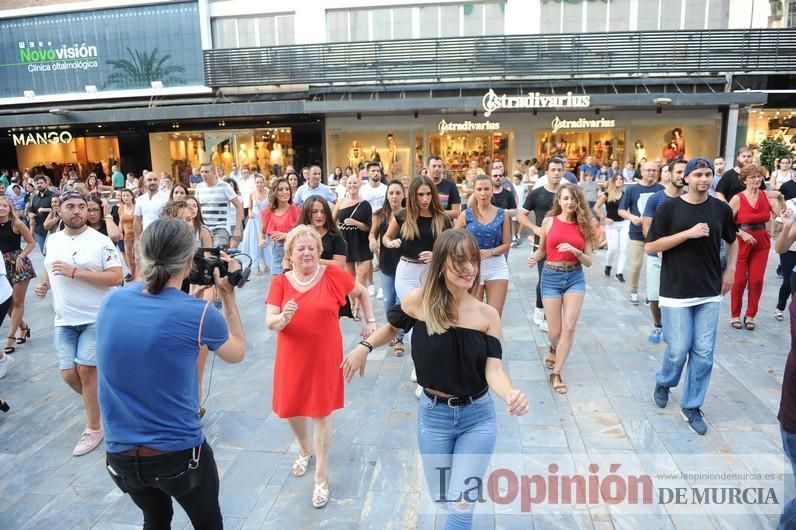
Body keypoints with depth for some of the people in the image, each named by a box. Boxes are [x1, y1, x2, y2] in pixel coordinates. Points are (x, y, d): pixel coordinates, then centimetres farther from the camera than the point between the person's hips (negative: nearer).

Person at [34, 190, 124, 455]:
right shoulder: (52, 240, 7)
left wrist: (74, 272, -24)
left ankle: (94, 428, 12)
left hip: (97, 318, -5)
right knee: (69, 374, 5)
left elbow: (116, 277, -19)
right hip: (65, 320, 5)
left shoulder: (101, 241, -11)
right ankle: (98, 404, 35)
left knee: (86, 370, -5)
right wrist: (44, 284, 4)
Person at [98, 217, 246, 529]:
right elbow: (238, 354, 2)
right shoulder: (199, 314, -19)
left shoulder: (111, 302, -7)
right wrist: (229, 296, 6)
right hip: (179, 454, -4)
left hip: (119, 455, 4)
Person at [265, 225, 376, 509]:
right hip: (292, 358, 2)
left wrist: (370, 321, 6)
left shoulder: (333, 275, -9)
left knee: (321, 413, 6)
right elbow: (269, 323, -13)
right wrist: (283, 318, -33)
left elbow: (362, 293, 7)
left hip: (324, 357, -2)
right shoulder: (280, 282, -6)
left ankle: (322, 479, 23)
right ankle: (305, 449, 50)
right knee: (290, 409, 16)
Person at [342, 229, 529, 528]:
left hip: (478, 417, -1)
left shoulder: (487, 315, -14)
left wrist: (511, 395, -38)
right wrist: (364, 347, -5)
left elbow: (493, 370, -19)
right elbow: (393, 327, 6)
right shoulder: (419, 301, -16)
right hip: (433, 415, 1)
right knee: (441, 499, 21)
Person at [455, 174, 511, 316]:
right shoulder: (466, 215, -1)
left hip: (497, 268, 0)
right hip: (473, 268, 0)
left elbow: (506, 244, -2)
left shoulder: (503, 214, 1)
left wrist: (490, 252, -19)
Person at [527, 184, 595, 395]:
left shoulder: (583, 225, 1)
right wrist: (534, 258, -13)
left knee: (569, 327, -10)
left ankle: (556, 373, 4)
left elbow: (589, 261, 0)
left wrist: (575, 251, -19)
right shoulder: (549, 221, -1)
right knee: (555, 331, 3)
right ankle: (554, 349, 40)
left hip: (575, 277, 1)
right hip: (551, 277, -1)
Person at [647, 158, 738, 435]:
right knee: (678, 349, -1)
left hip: (709, 293, 3)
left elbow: (732, 241, 22)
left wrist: (730, 270, 10)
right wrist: (688, 233, -18)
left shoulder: (721, 209, 4)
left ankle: (691, 406, 19)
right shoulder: (669, 208, -6)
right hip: (676, 292, -3)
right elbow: (650, 247, -10)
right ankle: (663, 383, 30)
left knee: (703, 353, 5)